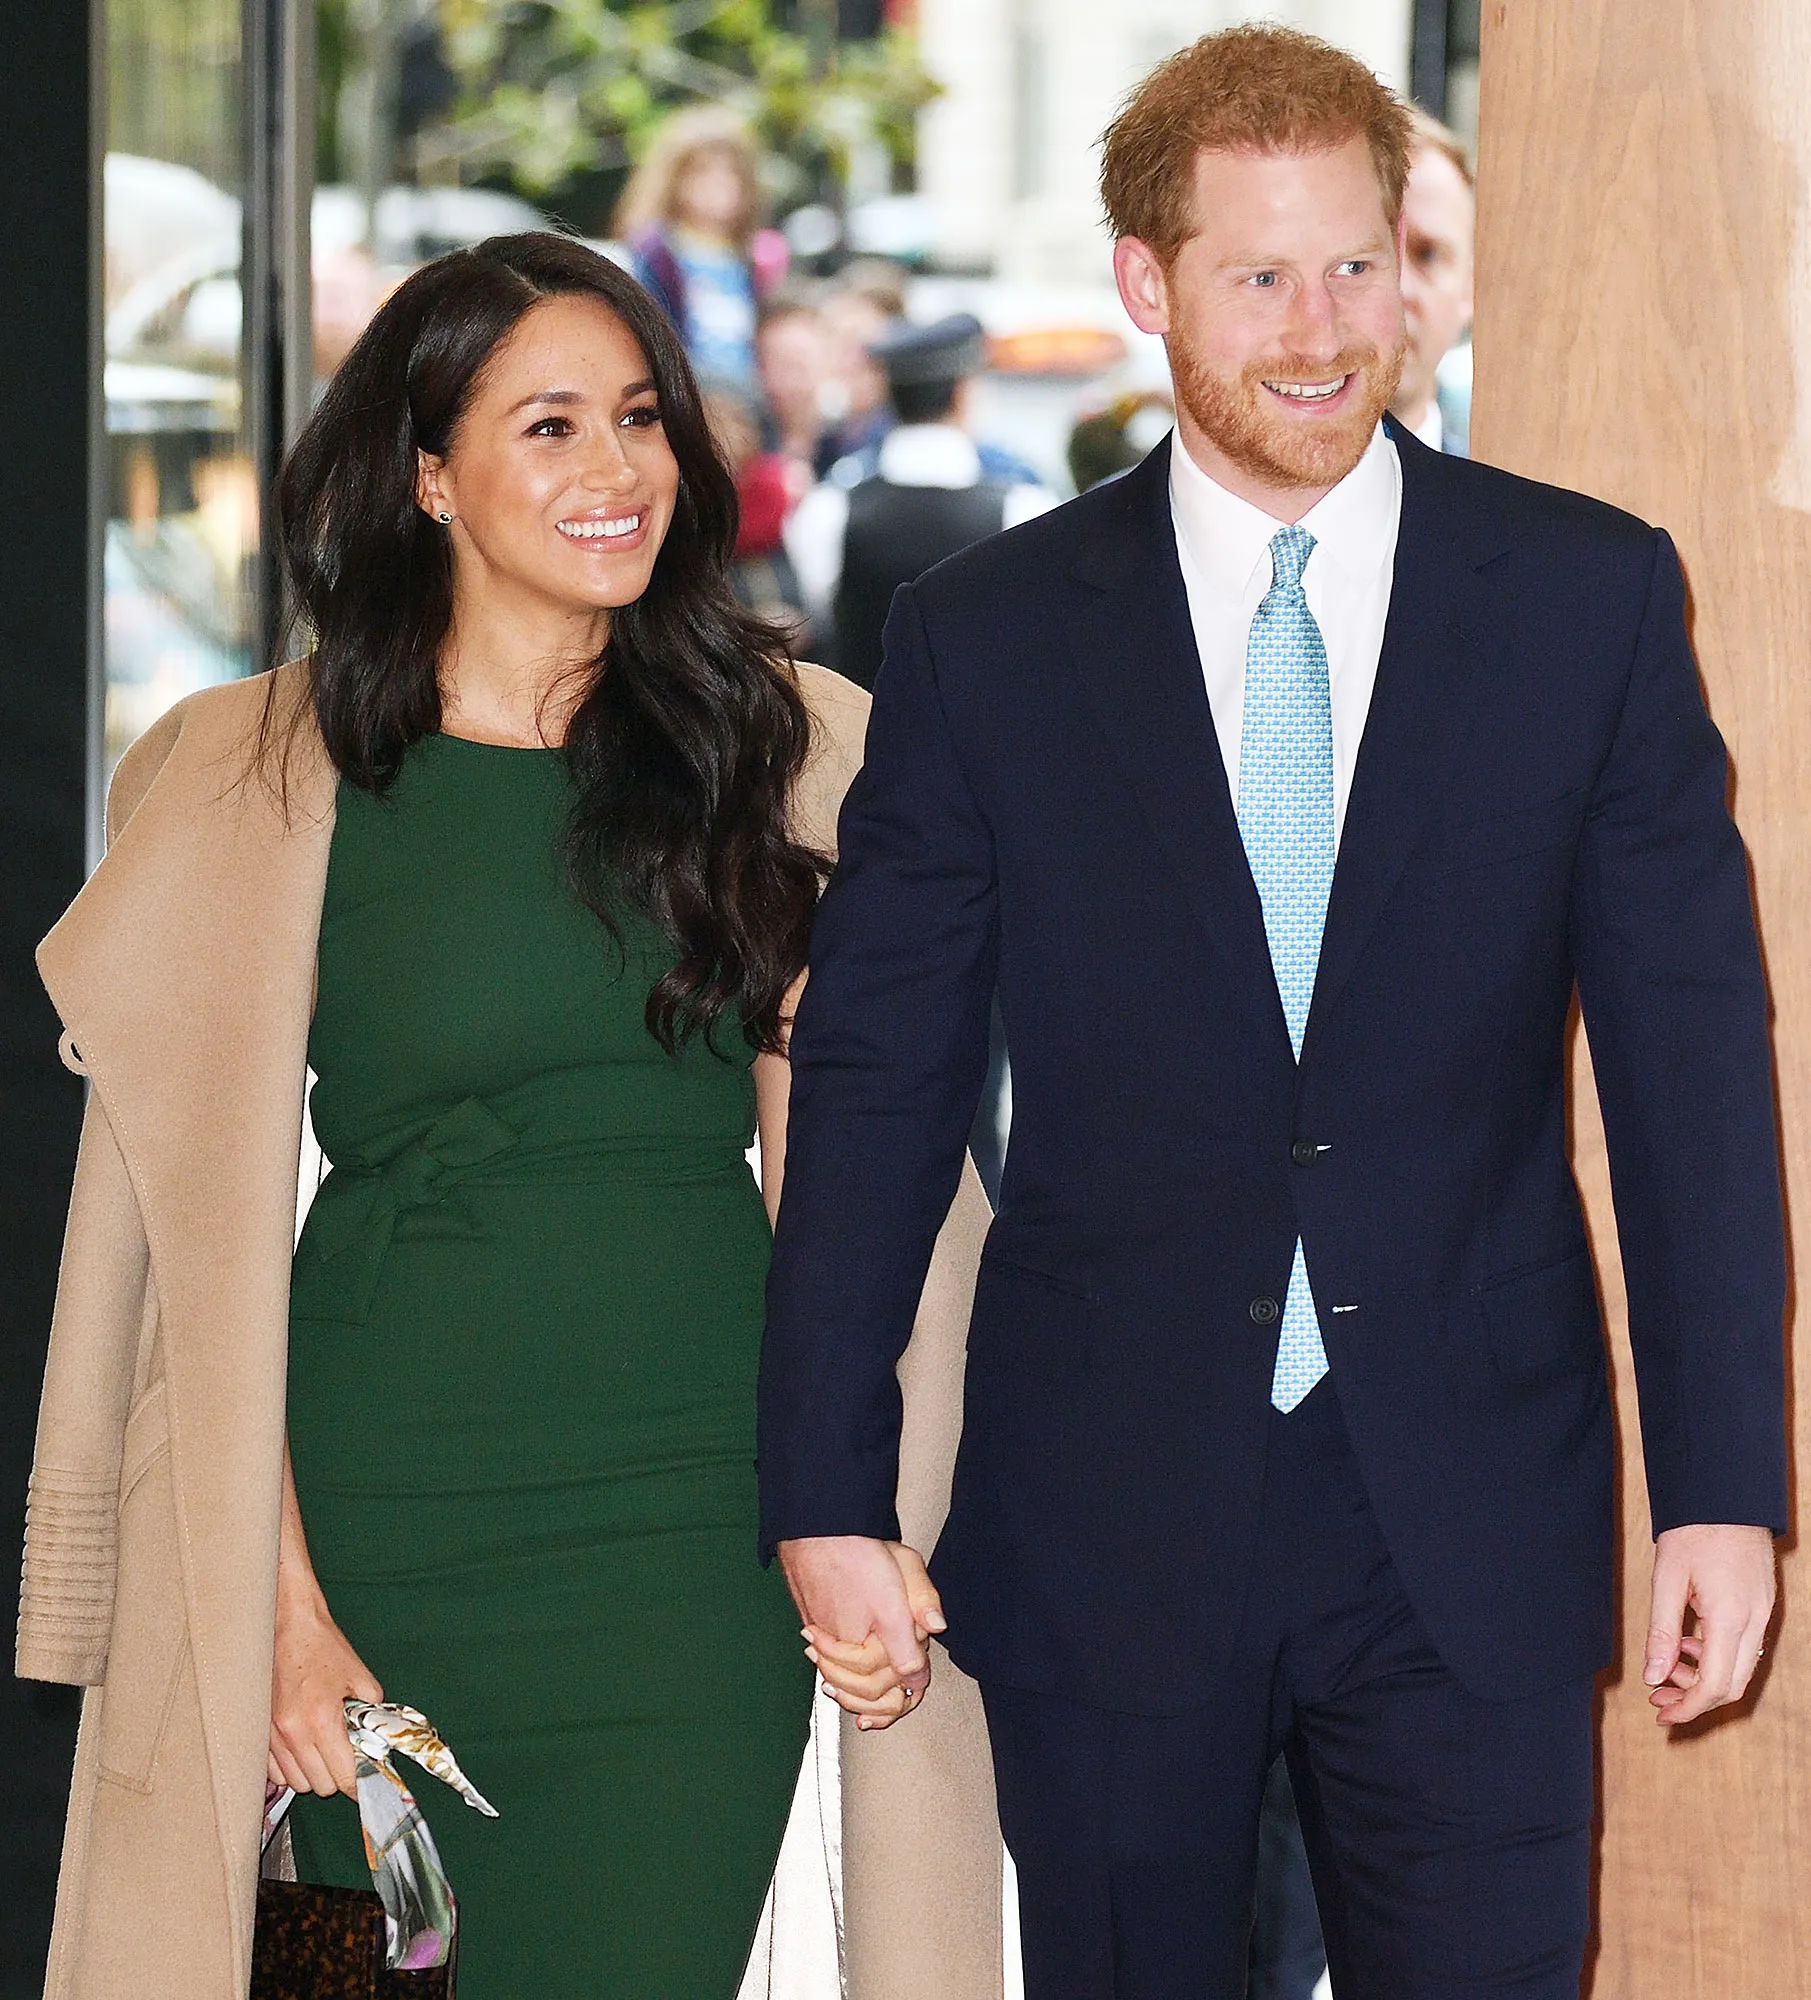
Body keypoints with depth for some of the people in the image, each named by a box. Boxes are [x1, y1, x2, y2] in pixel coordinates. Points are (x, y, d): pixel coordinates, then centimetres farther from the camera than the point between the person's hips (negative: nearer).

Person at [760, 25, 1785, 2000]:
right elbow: (874, 1076, 3)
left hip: (1469, 1527, 0)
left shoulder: (1591, 598, 1)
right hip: (1104, 1522, 0)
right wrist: (827, 1499, -1)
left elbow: (1690, 1054, 2)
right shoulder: (985, 635, 1)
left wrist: (1723, 1484, -3)